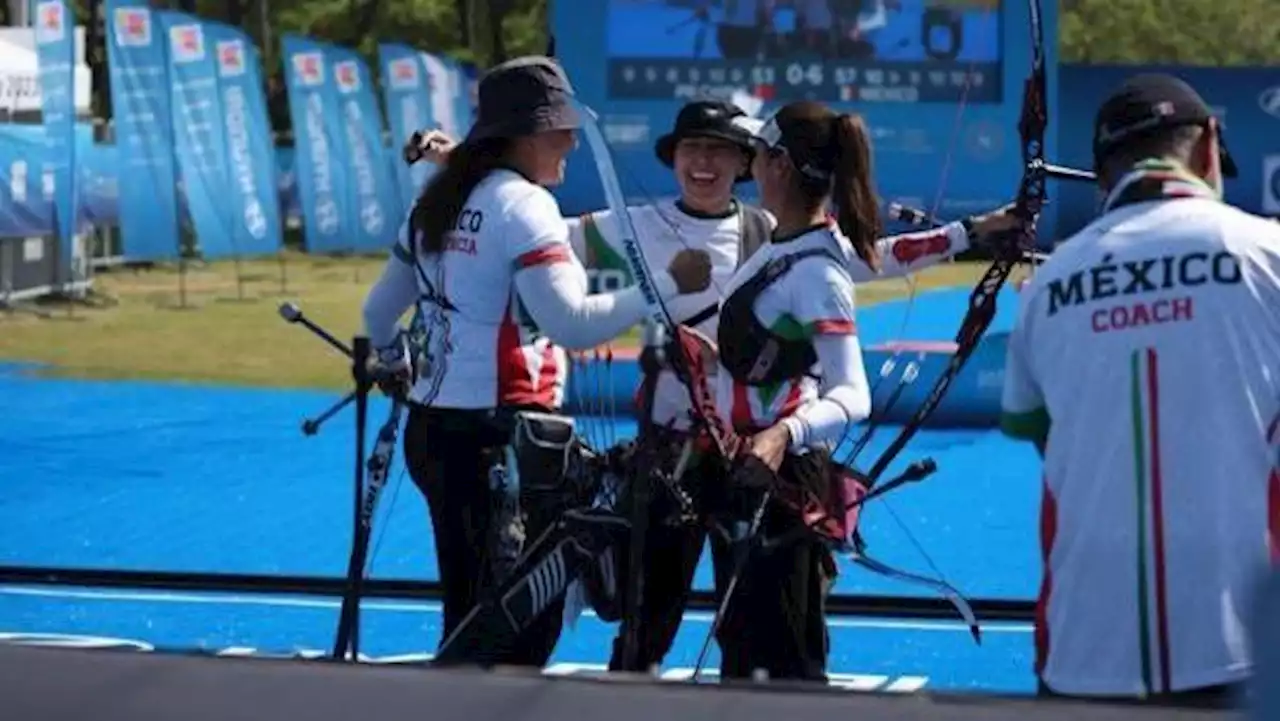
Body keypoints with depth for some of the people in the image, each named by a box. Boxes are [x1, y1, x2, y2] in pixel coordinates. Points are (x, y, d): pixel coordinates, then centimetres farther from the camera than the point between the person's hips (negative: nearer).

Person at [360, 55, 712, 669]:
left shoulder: (437, 204, 12)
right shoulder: (522, 204, -14)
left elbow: (378, 312, 22)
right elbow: (573, 323, -23)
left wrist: (395, 365, 42)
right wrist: (669, 283, -16)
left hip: (432, 431, 9)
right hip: (502, 439, -9)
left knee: (471, 622, 16)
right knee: (526, 621, -2)